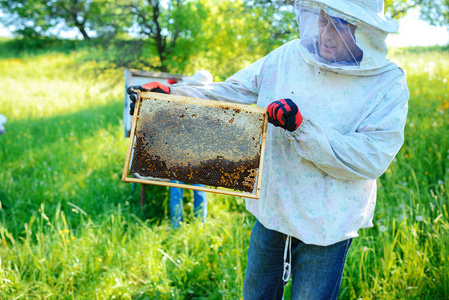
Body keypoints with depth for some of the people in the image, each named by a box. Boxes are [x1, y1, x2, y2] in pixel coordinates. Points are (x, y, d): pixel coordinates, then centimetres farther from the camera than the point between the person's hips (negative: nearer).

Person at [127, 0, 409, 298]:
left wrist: (302, 127, -30)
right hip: (272, 210, 4)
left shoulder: (389, 84, -14)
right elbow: (229, 94, 1)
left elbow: (372, 159, -22)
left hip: (327, 227, -4)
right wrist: (170, 95, -11)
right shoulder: (288, 57, -4)